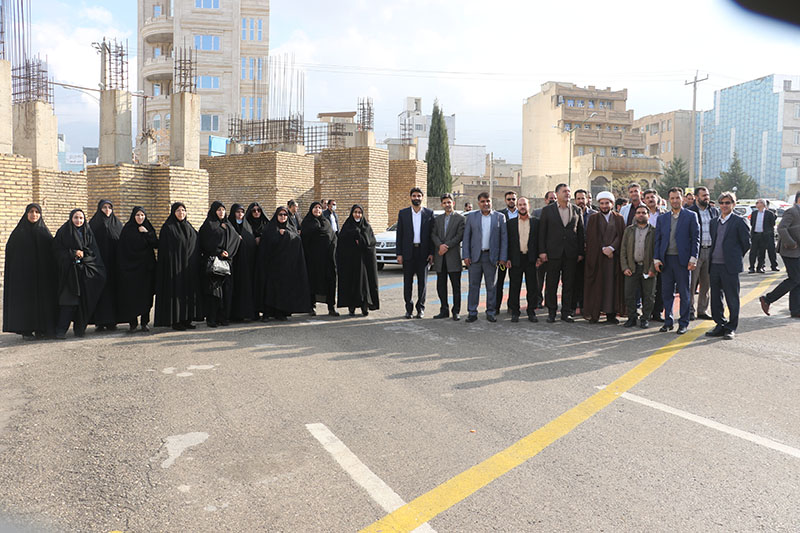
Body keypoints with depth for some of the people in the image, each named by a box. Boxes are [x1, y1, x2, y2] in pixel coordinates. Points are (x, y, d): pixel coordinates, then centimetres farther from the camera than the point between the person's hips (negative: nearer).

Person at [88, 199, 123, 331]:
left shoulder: (117, 225, 10)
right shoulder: (93, 225, 3)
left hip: (113, 265, 2)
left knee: (113, 290, 1)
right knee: (99, 290, -3)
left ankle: (112, 321, 6)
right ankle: (99, 322, 1)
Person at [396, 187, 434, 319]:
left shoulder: (429, 213, 5)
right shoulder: (403, 213, 6)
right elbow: (399, 234, 4)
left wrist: (431, 253, -4)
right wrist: (399, 253, -3)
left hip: (423, 252, 0)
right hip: (408, 252, 1)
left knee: (422, 281, 4)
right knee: (407, 281, 4)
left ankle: (420, 308, 13)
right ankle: (408, 308, 13)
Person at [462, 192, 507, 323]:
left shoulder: (500, 217, 5)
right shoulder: (471, 217, 7)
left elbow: (504, 238, 3)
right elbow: (466, 237, 6)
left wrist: (503, 258, -4)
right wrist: (466, 255, -3)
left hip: (492, 256, 0)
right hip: (475, 256, 1)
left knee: (491, 286, 5)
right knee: (474, 285, 3)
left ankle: (491, 312, 14)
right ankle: (472, 312, 10)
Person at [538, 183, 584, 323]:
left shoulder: (577, 210, 9)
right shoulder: (547, 210, 3)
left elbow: (580, 232, 9)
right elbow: (542, 232, 1)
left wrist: (580, 252, 5)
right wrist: (542, 251, -5)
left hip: (571, 254, 2)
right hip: (553, 253, -2)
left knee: (569, 284, 5)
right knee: (551, 284, 3)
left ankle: (566, 312, 14)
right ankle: (551, 312, 13)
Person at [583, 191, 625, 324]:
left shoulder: (619, 218, 11)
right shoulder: (593, 218, 8)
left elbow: (621, 235, 1)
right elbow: (592, 237, -1)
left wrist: (611, 248, -13)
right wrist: (603, 249, -11)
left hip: (613, 256, 1)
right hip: (596, 256, -1)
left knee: (612, 284, -1)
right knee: (596, 285, -1)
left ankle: (611, 313, 2)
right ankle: (593, 313, 3)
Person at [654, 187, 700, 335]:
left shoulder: (691, 216, 2)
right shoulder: (662, 218, 12)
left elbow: (695, 238, -1)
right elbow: (657, 239, 11)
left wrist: (693, 258, -8)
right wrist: (656, 259, 2)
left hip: (682, 260, -3)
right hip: (666, 260, 3)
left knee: (684, 293, 3)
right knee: (666, 293, 8)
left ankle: (683, 323, 11)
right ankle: (668, 321, 18)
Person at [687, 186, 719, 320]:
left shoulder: (714, 211, 13)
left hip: (710, 251, 5)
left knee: (706, 283, 10)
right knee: (691, 283, -3)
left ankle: (702, 310, 20)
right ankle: (690, 310, 6)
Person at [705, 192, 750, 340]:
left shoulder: (739, 221, -4)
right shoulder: (714, 222, 13)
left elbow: (746, 243, 0)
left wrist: (735, 257, 5)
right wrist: (712, 258, 12)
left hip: (730, 266, -5)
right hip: (714, 265, 6)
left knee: (732, 299, 2)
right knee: (715, 298, 10)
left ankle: (731, 328, 11)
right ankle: (720, 325, 21)